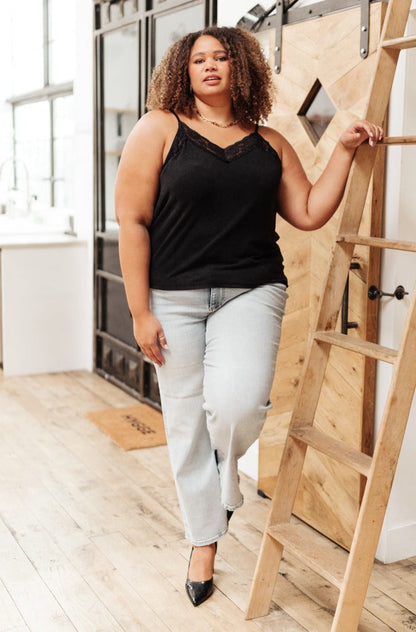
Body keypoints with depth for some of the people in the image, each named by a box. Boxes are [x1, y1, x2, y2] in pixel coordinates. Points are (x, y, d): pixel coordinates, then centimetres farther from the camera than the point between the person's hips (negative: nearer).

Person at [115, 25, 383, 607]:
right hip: (175, 297, -1)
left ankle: (226, 477, 16)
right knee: (187, 423, 5)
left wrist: (344, 150, 3)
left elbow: (309, 212, 10)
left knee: (236, 403, -22)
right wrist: (140, 312, -8)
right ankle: (204, 543, 26)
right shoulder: (159, 129, 0)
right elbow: (132, 220, -4)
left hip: (251, 293, 1)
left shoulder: (270, 144, 10)